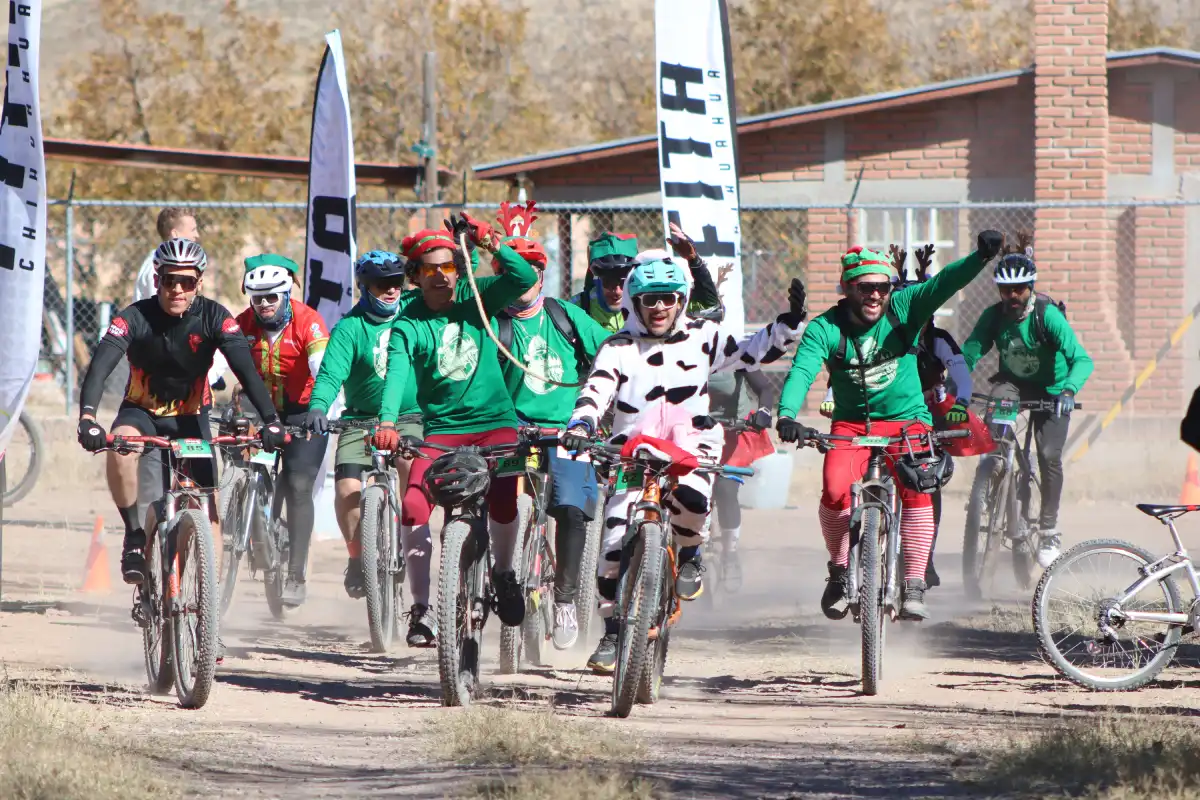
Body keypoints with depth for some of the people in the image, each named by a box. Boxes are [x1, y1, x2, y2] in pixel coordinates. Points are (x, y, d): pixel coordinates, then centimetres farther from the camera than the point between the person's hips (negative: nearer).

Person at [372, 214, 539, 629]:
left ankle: (504, 573, 7)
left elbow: (525, 279, -15)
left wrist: (492, 243, -30)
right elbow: (396, 374, -22)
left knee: (502, 500, -24)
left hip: (495, 420, 0)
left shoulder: (476, 297, 0)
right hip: (442, 428, 0)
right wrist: (387, 422, -39)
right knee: (414, 505, -21)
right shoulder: (407, 325, -5)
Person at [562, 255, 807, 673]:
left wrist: (789, 324, 4)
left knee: (689, 498, -35)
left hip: (691, 447, -1)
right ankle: (613, 630, 7)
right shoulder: (619, 349, 2)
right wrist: (581, 424, -30)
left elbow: (752, 354, 15)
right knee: (615, 541, -9)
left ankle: (690, 554, -2)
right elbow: (596, 389, -12)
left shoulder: (701, 337, 7)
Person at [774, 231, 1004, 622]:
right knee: (835, 488, -25)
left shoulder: (903, 309, -8)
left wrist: (982, 256, -41)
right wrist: (787, 415, -44)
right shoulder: (825, 329, -11)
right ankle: (840, 571, 0)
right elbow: (801, 372, -25)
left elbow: (946, 283, -21)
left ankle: (914, 586, -18)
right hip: (852, 424, 0)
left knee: (916, 489, -25)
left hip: (906, 419, 0)